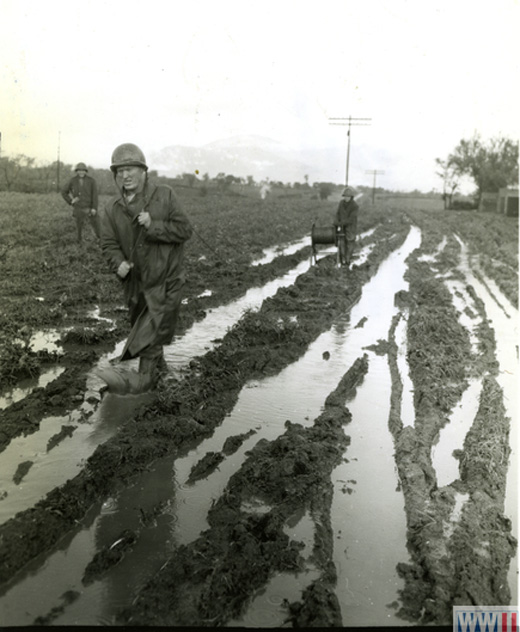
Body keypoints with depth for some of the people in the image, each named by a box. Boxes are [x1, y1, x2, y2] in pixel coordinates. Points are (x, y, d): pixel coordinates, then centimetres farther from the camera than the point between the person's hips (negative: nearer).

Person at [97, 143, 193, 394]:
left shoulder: (164, 196, -8)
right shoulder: (112, 209, 1)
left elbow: (185, 230, -11)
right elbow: (108, 244, -3)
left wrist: (153, 226, -23)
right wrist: (118, 263, -24)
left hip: (165, 278, -5)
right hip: (135, 281, 5)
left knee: (153, 327, -13)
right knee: (140, 325, 19)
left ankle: (144, 378, -11)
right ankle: (159, 366, 39)